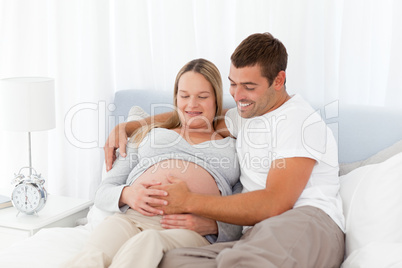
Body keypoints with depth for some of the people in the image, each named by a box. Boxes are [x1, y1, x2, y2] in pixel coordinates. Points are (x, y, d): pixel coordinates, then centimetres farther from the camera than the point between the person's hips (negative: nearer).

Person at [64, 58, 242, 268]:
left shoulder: (233, 148, 26)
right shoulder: (149, 134, 31)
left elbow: (238, 225, 17)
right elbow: (103, 193, 24)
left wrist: (212, 225, -8)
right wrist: (126, 194, -2)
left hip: (192, 231, -2)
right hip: (132, 218, 2)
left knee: (145, 244, -42)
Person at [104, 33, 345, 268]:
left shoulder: (300, 121, -4)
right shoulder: (246, 115, 25)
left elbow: (273, 204, -13)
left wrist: (189, 202, -10)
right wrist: (126, 127, 23)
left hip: (311, 225, -7)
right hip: (258, 234, 7)